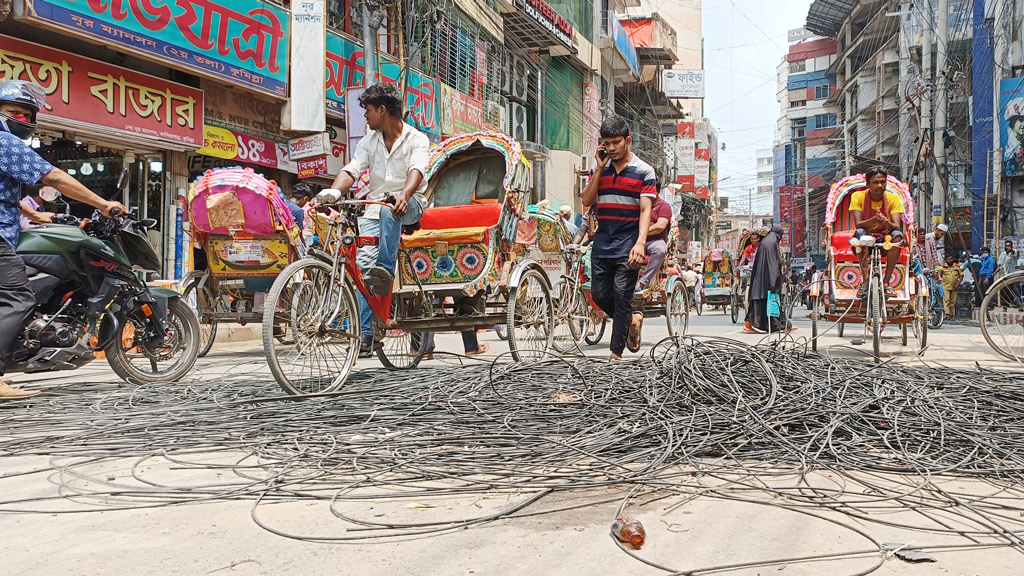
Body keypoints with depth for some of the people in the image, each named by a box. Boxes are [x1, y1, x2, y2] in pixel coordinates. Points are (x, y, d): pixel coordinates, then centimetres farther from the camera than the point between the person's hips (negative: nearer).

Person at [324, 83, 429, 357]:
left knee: (389, 208, -40)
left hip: (410, 206, -4)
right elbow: (351, 170, 0)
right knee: (363, 263, -14)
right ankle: (365, 334, -12)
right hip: (375, 208, 4)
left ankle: (386, 270, -36)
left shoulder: (416, 139, -2)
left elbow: (417, 170, -21)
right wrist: (331, 193, -20)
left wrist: (403, 195, -42)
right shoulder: (369, 141, 13)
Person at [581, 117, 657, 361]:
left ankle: (616, 352, 4)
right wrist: (600, 168, -5)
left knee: (621, 297, -5)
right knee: (600, 295, 6)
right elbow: (587, 201, 1)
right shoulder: (600, 169, 11)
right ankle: (632, 320, 33)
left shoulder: (643, 171, -2)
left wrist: (640, 242, -24)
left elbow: (645, 210, -10)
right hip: (602, 245, 5)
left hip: (628, 247, -5)